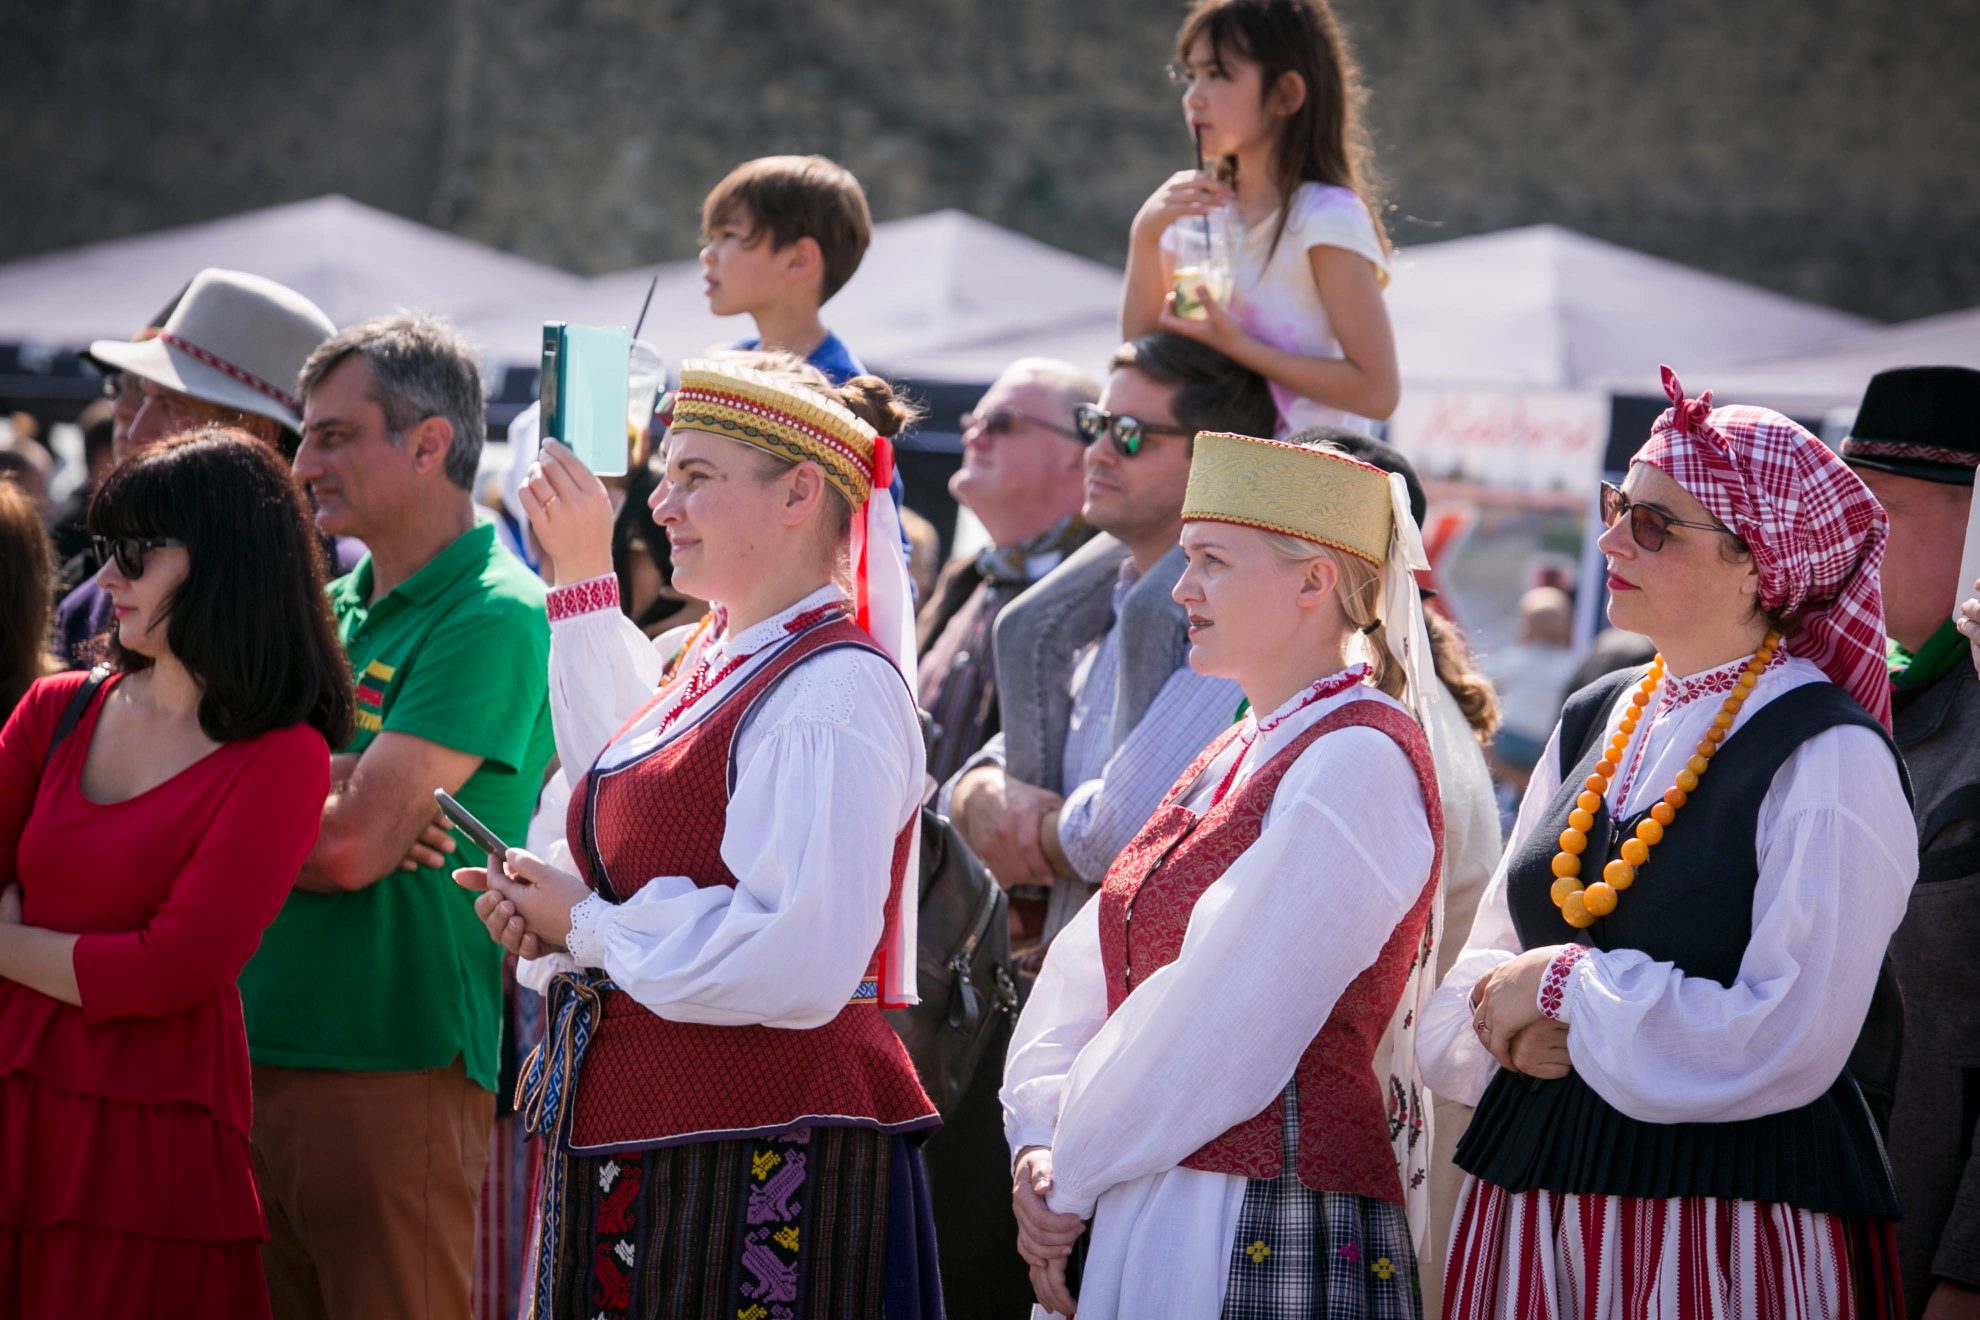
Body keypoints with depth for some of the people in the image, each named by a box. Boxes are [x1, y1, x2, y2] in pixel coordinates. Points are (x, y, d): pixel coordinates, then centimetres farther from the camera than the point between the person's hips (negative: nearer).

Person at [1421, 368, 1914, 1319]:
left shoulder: (1829, 757, -10)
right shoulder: (1593, 726, 11)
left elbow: (1788, 1040, -18)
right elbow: (1484, 972, 15)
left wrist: (1566, 988, -11)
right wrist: (1505, 1017, -7)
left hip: (1732, 1203, -6)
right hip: (1532, 1192, 6)